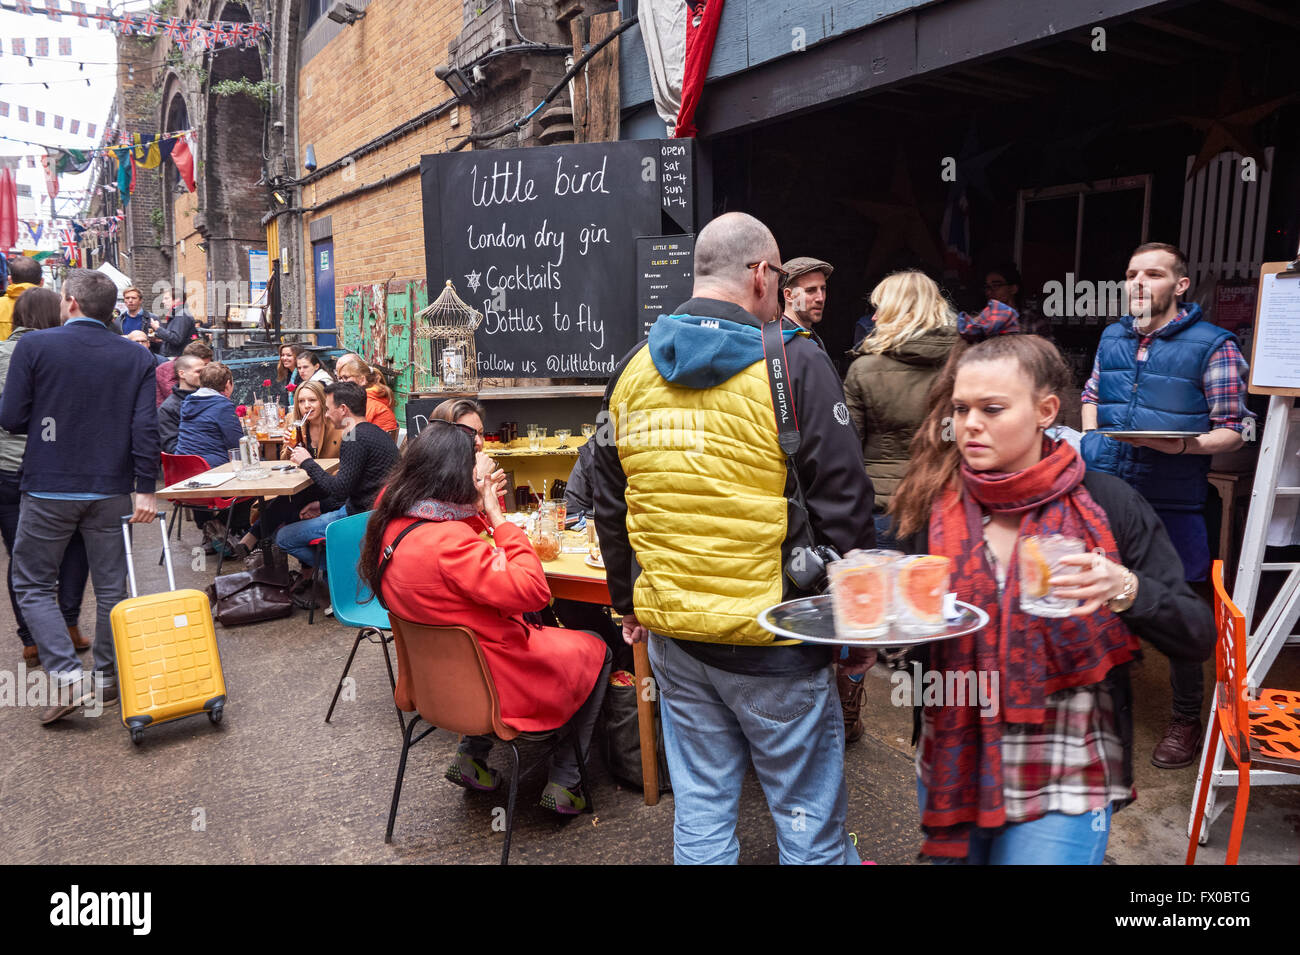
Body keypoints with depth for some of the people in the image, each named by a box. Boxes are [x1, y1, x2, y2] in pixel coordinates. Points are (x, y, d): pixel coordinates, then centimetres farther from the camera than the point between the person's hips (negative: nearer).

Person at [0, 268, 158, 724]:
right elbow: (146, 428, -7)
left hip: (48, 488, -2)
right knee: (111, 585, 12)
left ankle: (68, 674, -1)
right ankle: (107, 677, 21)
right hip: (112, 491, 2)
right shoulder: (137, 357, 0)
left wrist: (46, 424, 16)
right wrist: (146, 489, -5)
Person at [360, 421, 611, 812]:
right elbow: (533, 590, -30)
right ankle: (564, 783, 19)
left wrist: (480, 510, -3)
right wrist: (497, 517, -23)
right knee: (596, 651, 16)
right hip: (497, 682, -8)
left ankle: (472, 758, 27)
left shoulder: (390, 526, -4)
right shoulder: (447, 541, -32)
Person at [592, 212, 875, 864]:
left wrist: (631, 603, 22)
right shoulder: (794, 364, -10)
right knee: (809, 813, 12)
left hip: (671, 633, 5)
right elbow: (842, 505, -10)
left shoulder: (632, 370, 6)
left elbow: (609, 505, 12)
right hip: (773, 637, -5)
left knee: (700, 805, 18)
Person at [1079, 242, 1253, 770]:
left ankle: (1185, 719, 26)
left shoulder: (1214, 346, -6)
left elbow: (1233, 429, -5)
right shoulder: (1113, 337, 9)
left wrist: (1182, 445, -23)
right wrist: (1091, 437, 7)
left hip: (1172, 505, -4)